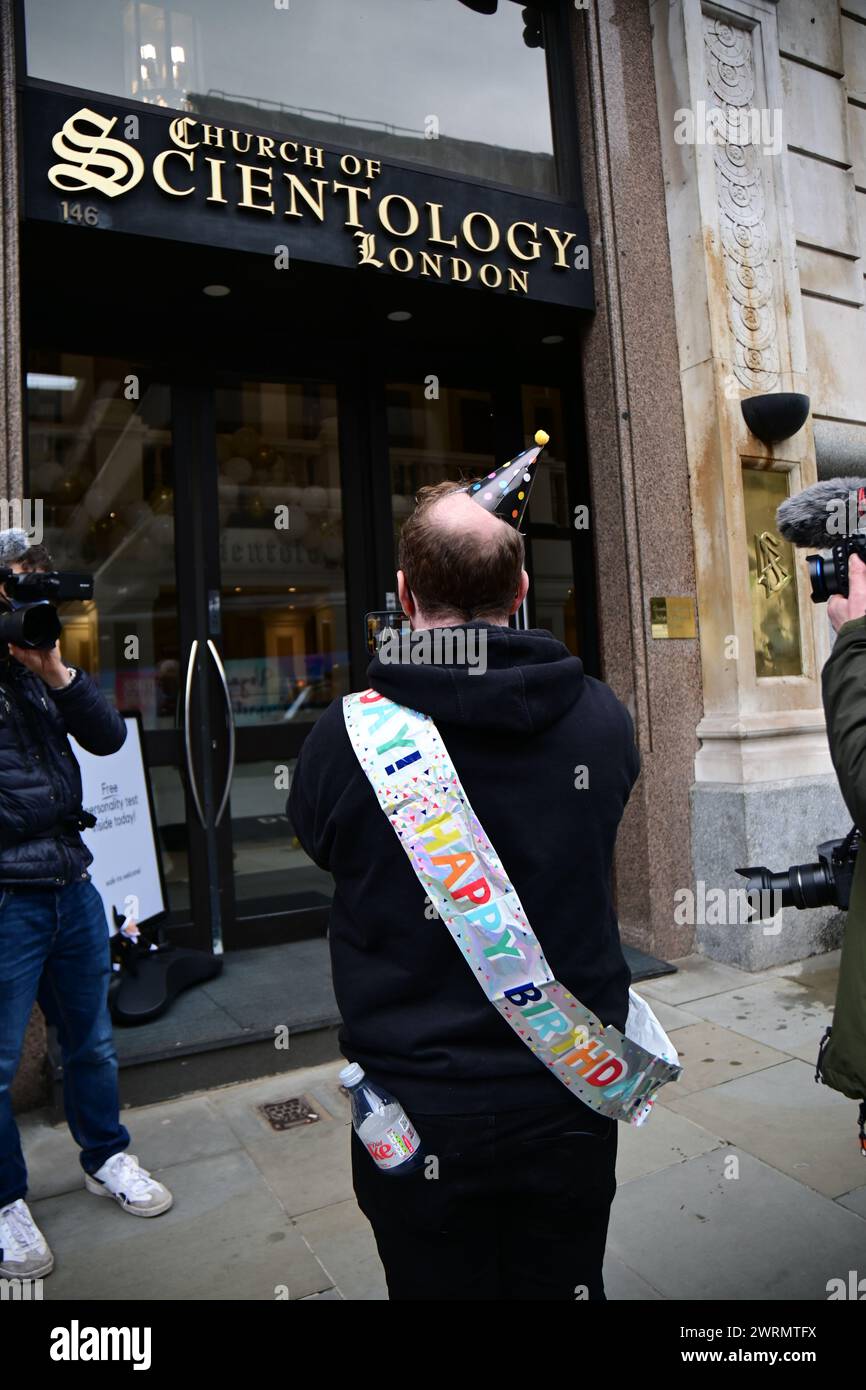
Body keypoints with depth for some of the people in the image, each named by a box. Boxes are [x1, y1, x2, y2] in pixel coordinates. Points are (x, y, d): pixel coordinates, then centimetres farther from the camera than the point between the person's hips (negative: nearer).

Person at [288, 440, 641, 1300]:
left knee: (441, 1284, 21)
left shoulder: (348, 733, -20)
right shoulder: (600, 716, -12)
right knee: (564, 1285, 24)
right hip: (571, 1099, 3)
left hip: (419, 1109, -2)